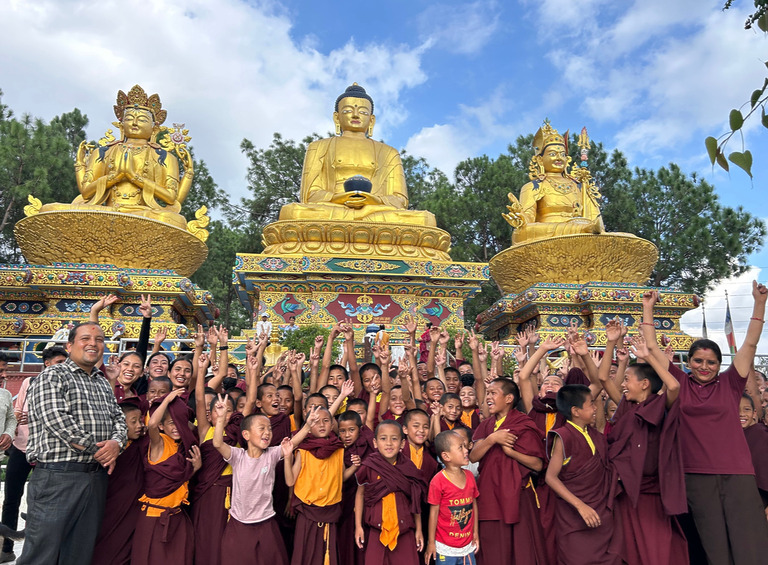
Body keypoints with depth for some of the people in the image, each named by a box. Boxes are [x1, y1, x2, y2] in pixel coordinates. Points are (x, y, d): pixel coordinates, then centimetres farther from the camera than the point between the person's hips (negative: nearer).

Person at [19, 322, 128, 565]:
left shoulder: (103, 383, 18)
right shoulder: (52, 375, -3)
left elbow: (118, 418, 14)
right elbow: (55, 418, -16)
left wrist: (116, 442, -10)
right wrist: (97, 450, -14)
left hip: (96, 477, 7)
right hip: (57, 475, -6)